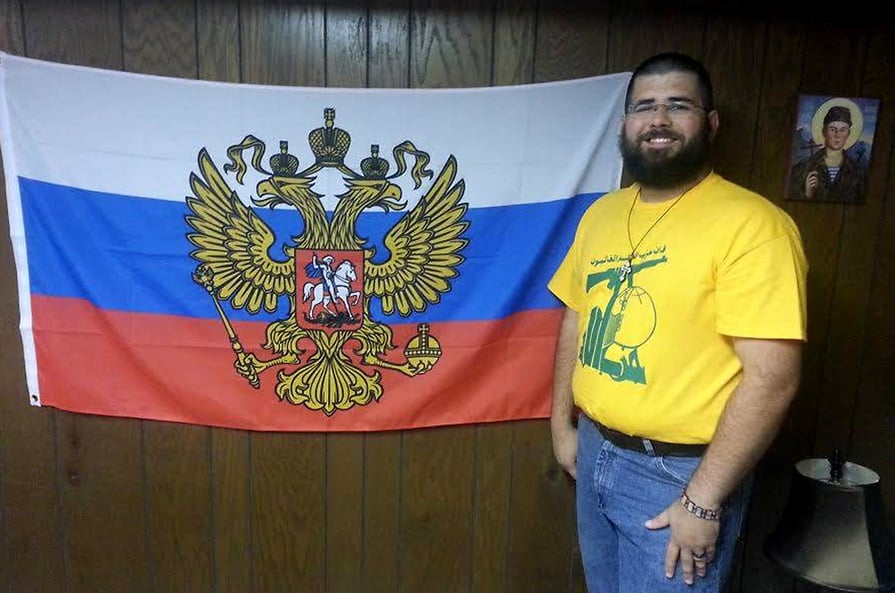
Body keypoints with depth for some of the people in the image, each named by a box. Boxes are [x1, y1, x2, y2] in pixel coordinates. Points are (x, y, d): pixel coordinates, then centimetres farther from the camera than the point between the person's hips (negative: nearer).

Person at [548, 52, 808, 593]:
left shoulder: (752, 223, -18)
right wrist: (563, 424, 11)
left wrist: (704, 500, -19)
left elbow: (773, 378, -21)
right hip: (595, 453, 7)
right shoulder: (600, 213, 4)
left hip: (680, 472, -6)